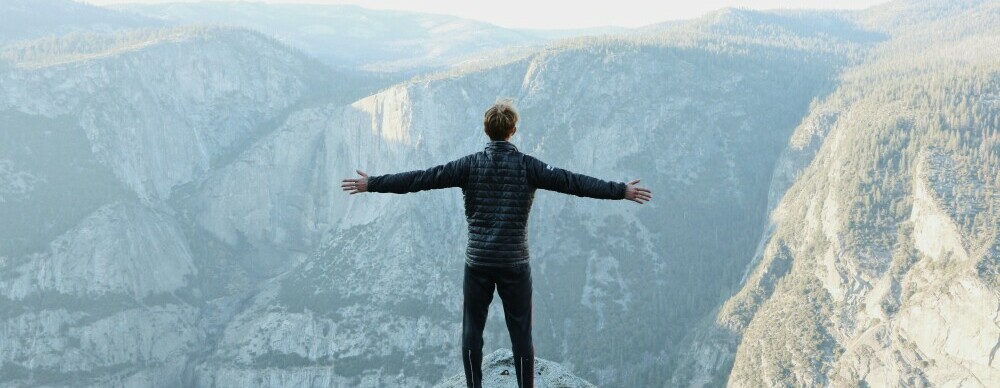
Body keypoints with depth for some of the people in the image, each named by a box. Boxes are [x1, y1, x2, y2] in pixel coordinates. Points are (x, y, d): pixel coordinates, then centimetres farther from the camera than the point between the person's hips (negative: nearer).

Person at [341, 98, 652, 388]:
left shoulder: (470, 165, -3)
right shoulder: (527, 166, -4)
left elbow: (420, 179, -5)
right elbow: (573, 182, -7)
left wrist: (371, 184, 0)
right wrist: (622, 191, -3)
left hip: (478, 262, 1)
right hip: (514, 263, 0)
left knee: (472, 330, 10)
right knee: (521, 333, 6)